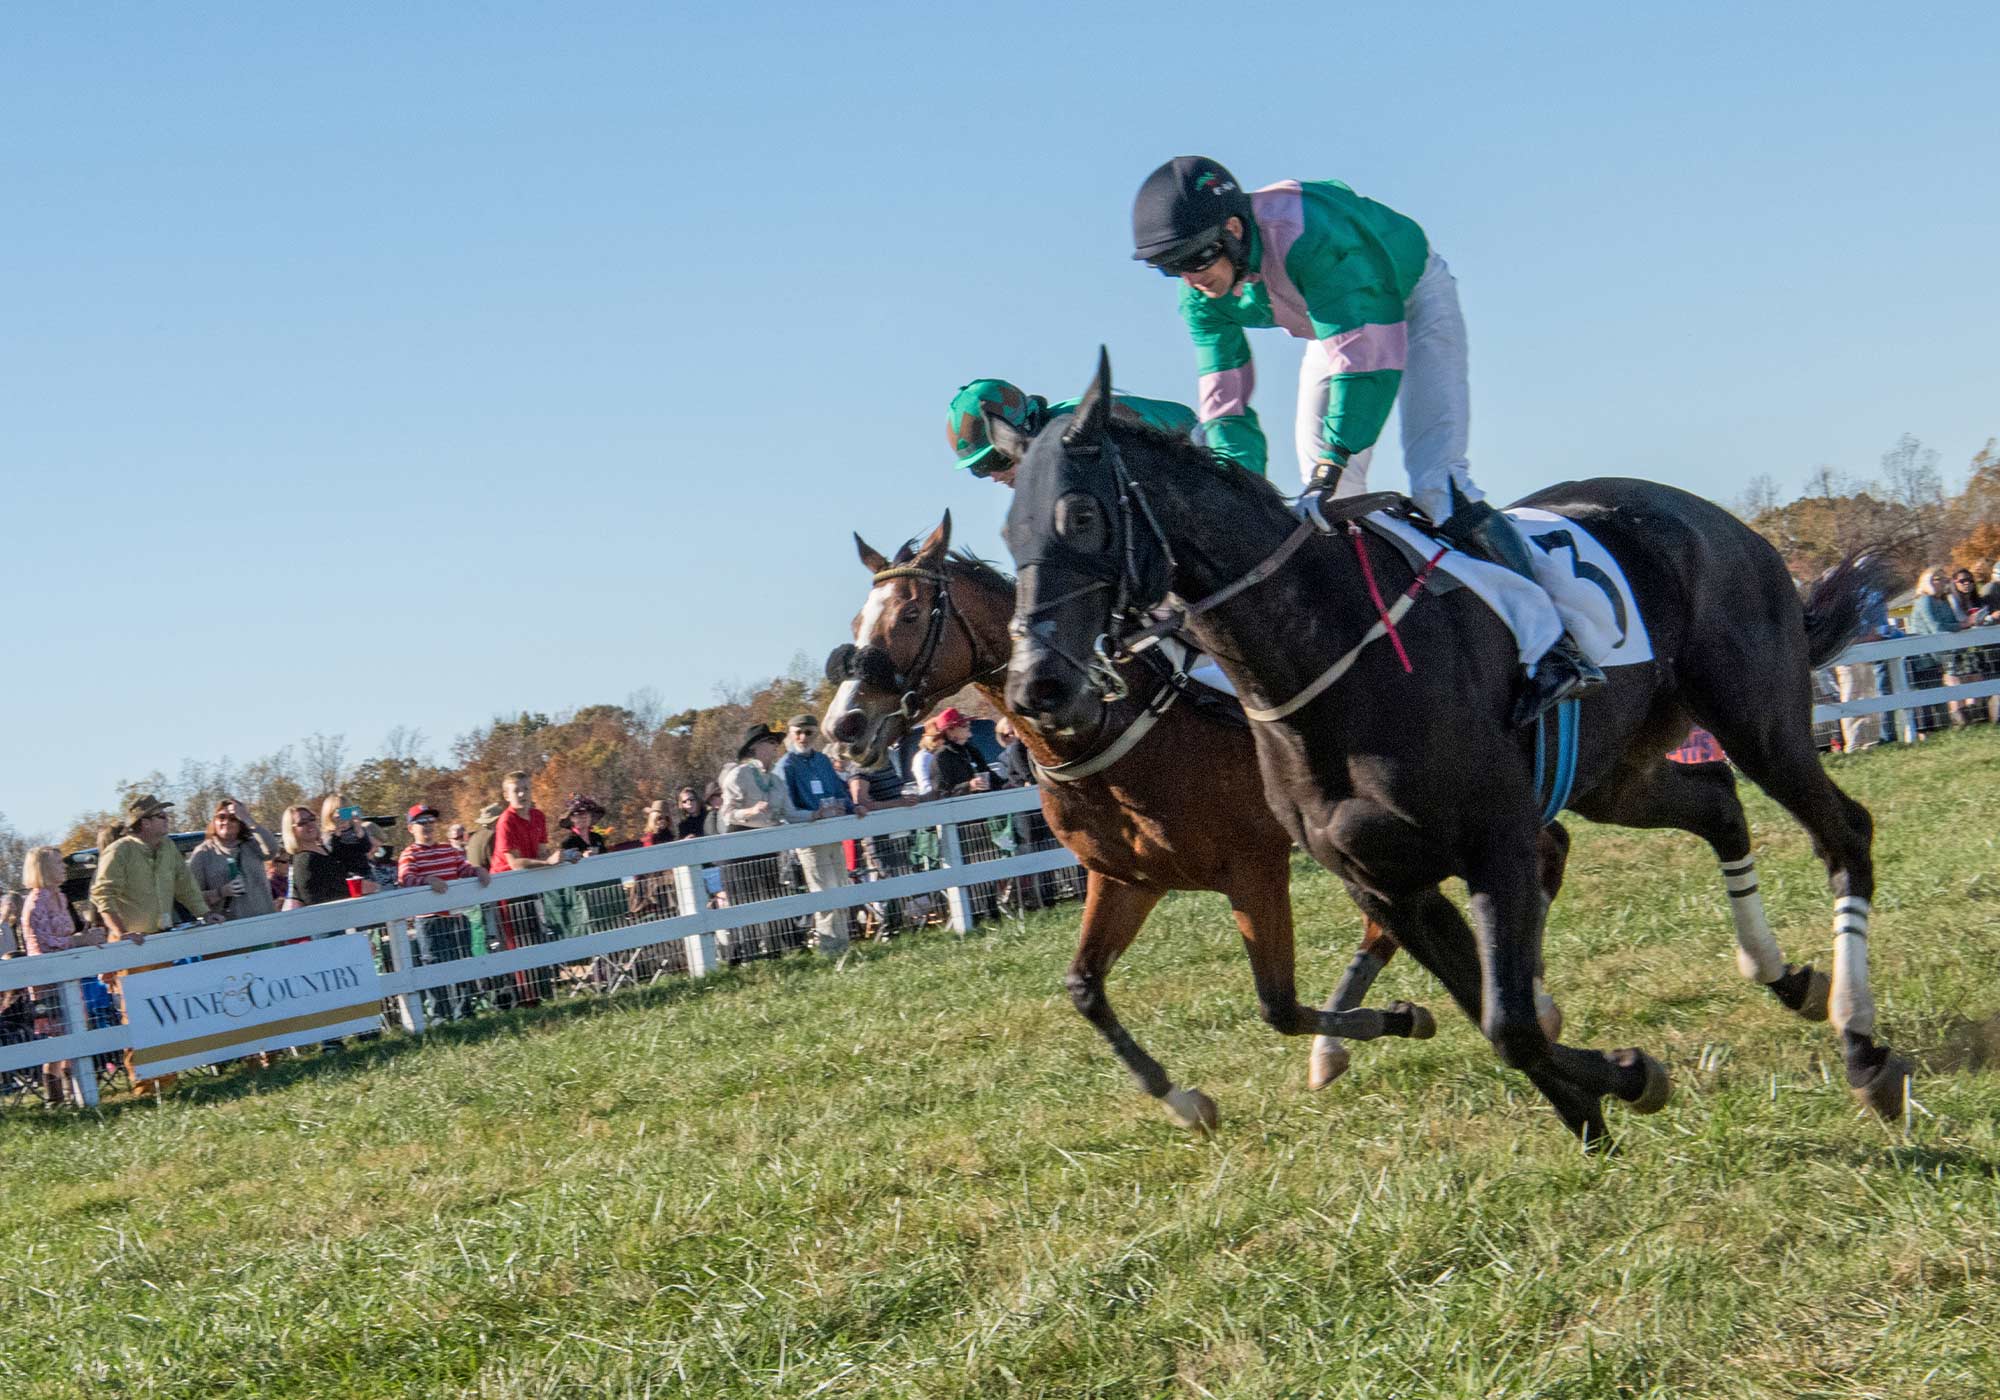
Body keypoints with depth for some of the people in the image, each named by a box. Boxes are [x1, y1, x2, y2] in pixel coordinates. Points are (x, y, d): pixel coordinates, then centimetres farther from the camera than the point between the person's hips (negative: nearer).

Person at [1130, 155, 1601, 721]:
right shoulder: (1203, 301, -19)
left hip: (1413, 300, -7)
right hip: (1333, 327, 7)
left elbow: (1367, 359, -40)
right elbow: (1225, 405, -13)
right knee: (1325, 504, 0)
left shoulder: (1309, 234, -41)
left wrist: (1334, 457, -44)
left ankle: (1552, 645, -21)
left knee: (1435, 481, -21)